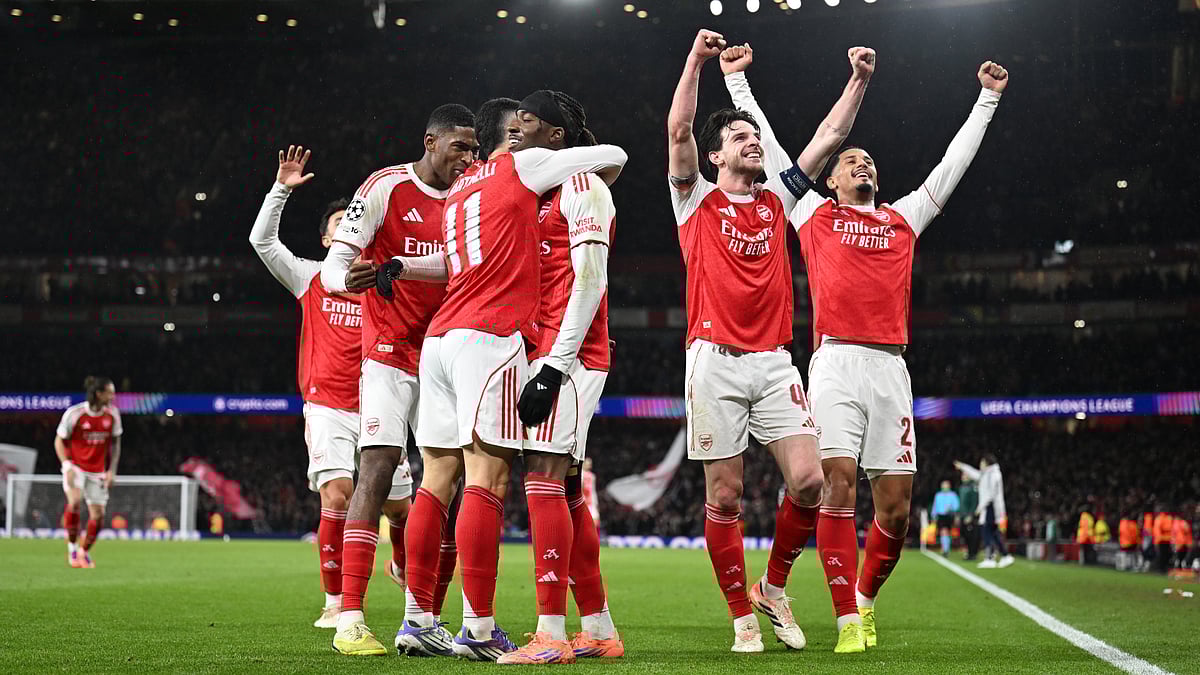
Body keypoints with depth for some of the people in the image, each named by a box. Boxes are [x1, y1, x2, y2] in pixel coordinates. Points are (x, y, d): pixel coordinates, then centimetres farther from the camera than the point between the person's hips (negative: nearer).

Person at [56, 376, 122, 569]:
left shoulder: (112, 414, -2)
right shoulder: (74, 413, -14)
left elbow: (115, 443, 10)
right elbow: (59, 440, -4)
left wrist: (112, 470, 3)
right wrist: (67, 466, -16)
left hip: (97, 471, 4)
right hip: (75, 467, -4)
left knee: (98, 515, -1)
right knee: (75, 501, -29)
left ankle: (84, 552, 23)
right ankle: (72, 546, -10)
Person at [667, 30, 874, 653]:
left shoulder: (777, 200, 17)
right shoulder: (697, 200, 8)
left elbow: (829, 138, 17)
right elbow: (678, 129, -6)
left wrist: (859, 81, 9)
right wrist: (697, 58, -10)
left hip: (775, 362, 3)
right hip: (715, 362, -3)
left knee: (809, 482, -9)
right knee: (724, 496, -2)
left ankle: (773, 587, 13)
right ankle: (742, 616, 9)